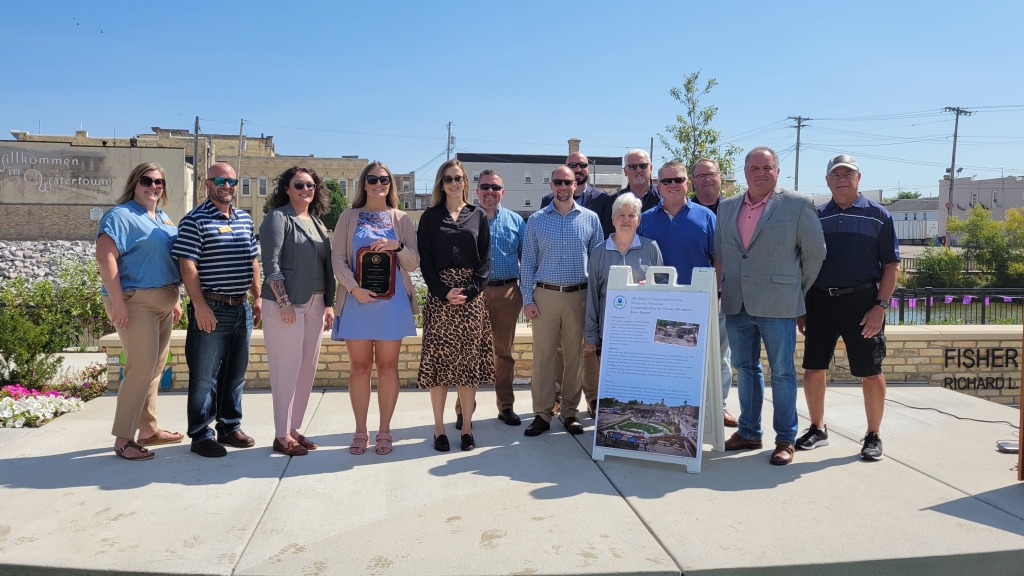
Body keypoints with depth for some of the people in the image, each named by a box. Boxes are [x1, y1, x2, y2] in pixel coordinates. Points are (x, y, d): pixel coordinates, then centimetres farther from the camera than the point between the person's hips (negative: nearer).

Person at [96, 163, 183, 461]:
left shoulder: (164, 219, 17)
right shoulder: (121, 215, -8)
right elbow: (105, 257, -18)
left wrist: (176, 299, 19)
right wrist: (117, 302, -23)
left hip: (163, 303, 8)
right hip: (135, 302, -8)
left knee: (155, 368, 12)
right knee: (142, 368, -10)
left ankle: (148, 428, 23)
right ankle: (123, 438, -1)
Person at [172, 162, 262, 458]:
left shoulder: (245, 219, 13)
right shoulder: (195, 220, -7)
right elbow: (187, 265, -12)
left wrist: (258, 297, 11)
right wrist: (199, 305, -17)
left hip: (241, 308, 7)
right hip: (211, 309, -6)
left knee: (235, 372, 14)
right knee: (205, 375, 1)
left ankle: (230, 426, 27)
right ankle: (200, 435, 12)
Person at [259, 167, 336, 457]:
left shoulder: (318, 223, 16)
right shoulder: (278, 217, -4)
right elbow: (271, 264, -12)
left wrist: (329, 304, 10)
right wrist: (284, 303, -17)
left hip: (315, 305, 7)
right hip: (286, 304, -7)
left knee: (307, 368, 9)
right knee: (287, 369, -3)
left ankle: (293, 428, 20)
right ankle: (282, 436, 6)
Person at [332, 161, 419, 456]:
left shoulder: (402, 219, 9)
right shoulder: (349, 218, 8)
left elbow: (413, 263, 6)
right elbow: (338, 259, 1)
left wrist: (397, 246, -14)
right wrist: (354, 288, -14)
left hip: (392, 301, 0)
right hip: (357, 300, 0)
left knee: (387, 366, 4)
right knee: (359, 365, 5)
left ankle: (384, 431, 14)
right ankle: (360, 431, 15)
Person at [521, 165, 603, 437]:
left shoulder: (590, 219, 5)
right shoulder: (536, 220, 4)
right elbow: (528, 262, 4)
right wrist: (527, 299, -3)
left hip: (579, 295, 1)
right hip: (545, 295, -1)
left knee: (575, 356, 7)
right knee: (542, 356, 0)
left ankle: (570, 412, 19)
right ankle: (542, 414, 9)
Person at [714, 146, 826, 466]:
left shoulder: (797, 205, -2)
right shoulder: (727, 207, 11)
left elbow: (815, 252, 2)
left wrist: (797, 291, 6)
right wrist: (726, 286, 14)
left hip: (777, 305, -4)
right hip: (736, 305, 5)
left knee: (782, 373, 3)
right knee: (745, 369, 13)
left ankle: (785, 439, 14)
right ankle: (749, 432, 25)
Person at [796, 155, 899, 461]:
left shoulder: (878, 216, 2)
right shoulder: (815, 216, 9)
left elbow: (891, 265, -1)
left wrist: (880, 306, -11)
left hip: (862, 301, -3)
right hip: (820, 300, 3)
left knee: (870, 373, 4)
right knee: (812, 369, 6)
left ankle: (873, 436, 19)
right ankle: (817, 429, 23)